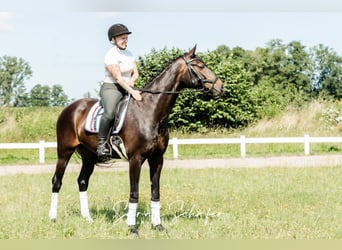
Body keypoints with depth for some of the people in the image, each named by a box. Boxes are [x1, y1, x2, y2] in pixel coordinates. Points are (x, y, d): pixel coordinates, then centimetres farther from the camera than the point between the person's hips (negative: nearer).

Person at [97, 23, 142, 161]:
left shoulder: (129, 54, 12)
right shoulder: (111, 55, -13)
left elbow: (135, 73, 13)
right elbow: (117, 77, -21)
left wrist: (132, 80, -12)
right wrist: (132, 92, -30)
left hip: (128, 88, 8)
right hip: (111, 88, -8)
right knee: (110, 112, -35)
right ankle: (101, 144, -27)